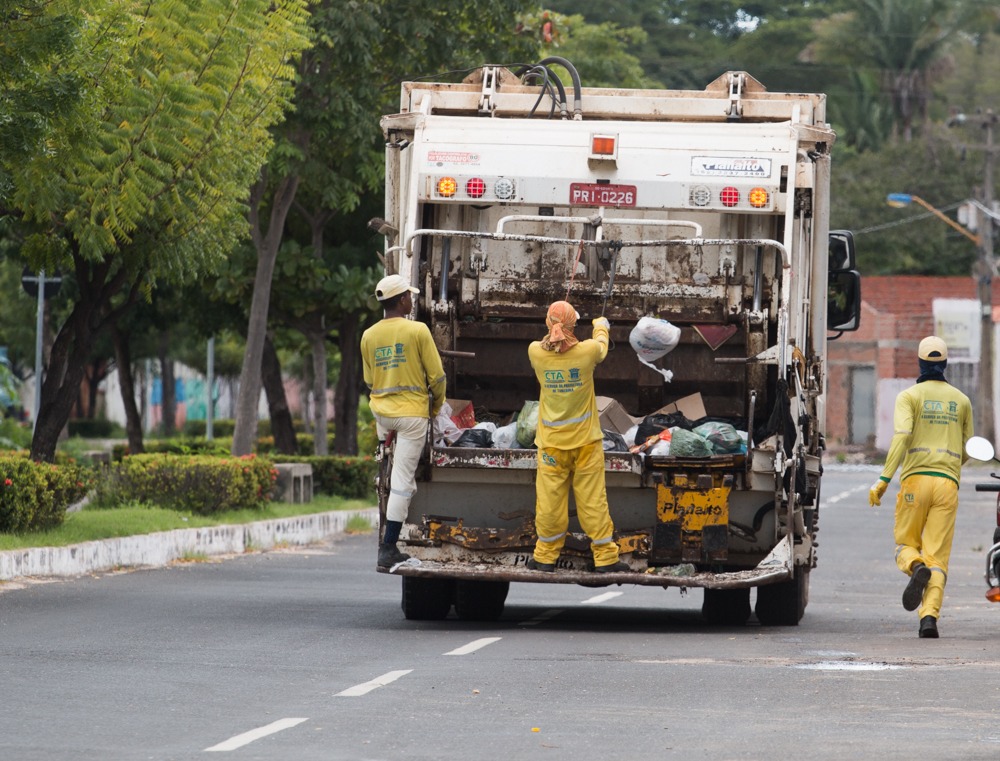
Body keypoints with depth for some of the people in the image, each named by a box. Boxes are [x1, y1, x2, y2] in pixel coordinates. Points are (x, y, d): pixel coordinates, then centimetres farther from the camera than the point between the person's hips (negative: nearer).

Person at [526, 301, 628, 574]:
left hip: (551, 442, 1)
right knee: (593, 499, 4)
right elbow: (601, 346, 10)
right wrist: (601, 326, 34)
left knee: (550, 499, 7)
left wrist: (555, 333, 37)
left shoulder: (536, 352, -11)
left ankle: (545, 557, 18)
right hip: (586, 440, -1)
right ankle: (604, 558, 11)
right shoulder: (586, 351, -15)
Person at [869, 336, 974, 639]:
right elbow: (967, 450, 19)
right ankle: (929, 617, -22)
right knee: (937, 557, -1)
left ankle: (917, 569, -24)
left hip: (915, 479, -2)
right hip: (948, 483, 2)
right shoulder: (961, 400, 14)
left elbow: (902, 436, -13)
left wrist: (884, 480, -16)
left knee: (905, 545, 13)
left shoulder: (909, 396, 3)